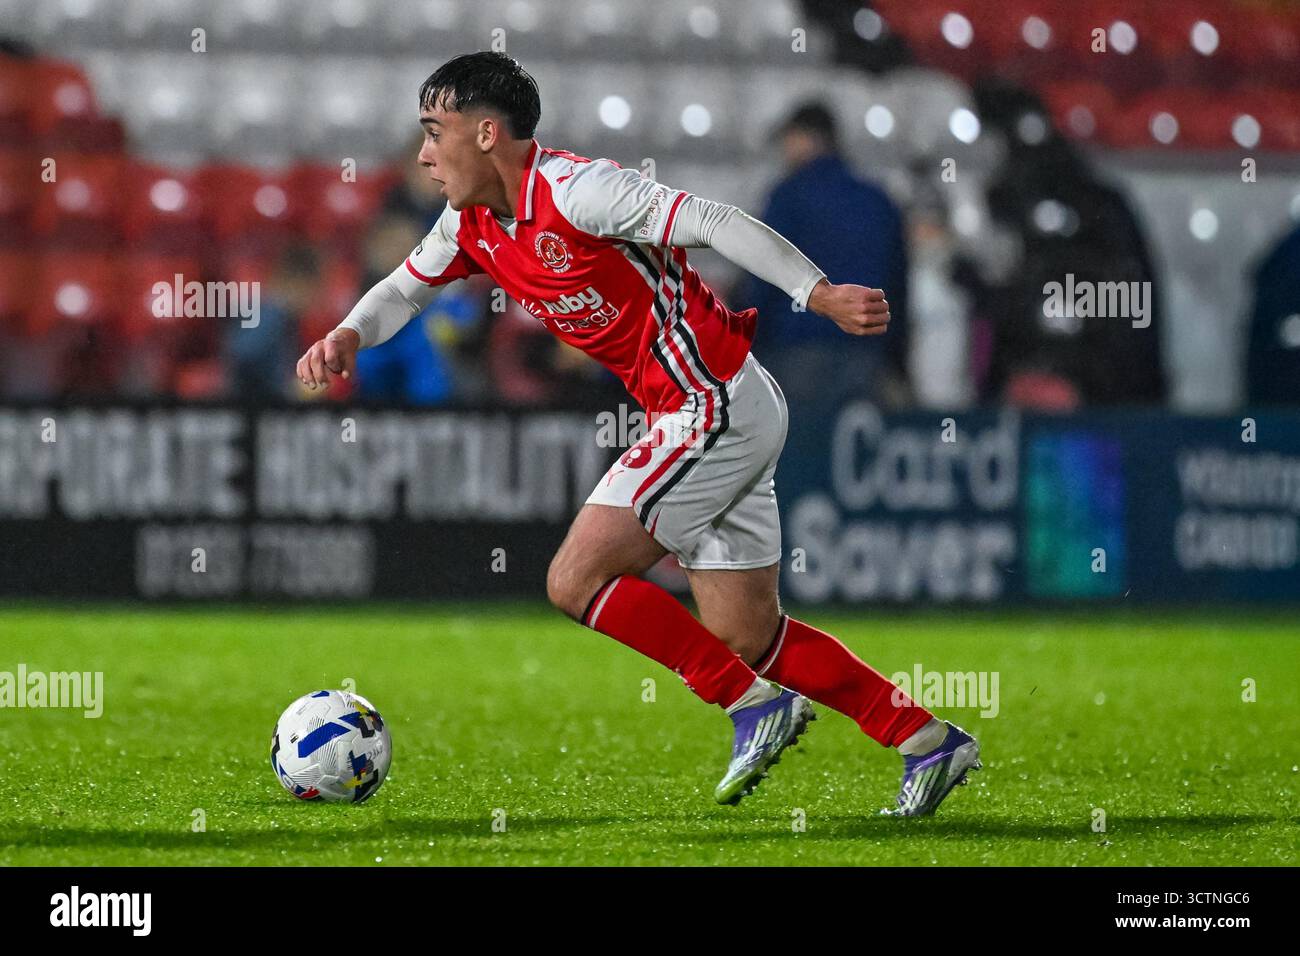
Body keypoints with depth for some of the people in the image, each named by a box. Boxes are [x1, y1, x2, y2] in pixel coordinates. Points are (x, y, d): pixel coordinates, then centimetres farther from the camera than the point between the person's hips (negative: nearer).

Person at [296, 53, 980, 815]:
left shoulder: (574, 190, -19)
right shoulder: (474, 225, 8)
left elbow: (714, 222, -23)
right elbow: (407, 287, 23)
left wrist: (822, 296, -28)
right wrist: (348, 336, 1)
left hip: (719, 406, -9)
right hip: (715, 416, 9)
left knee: (577, 580, -11)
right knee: (746, 636, 10)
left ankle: (755, 705, -4)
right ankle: (927, 741, 17)